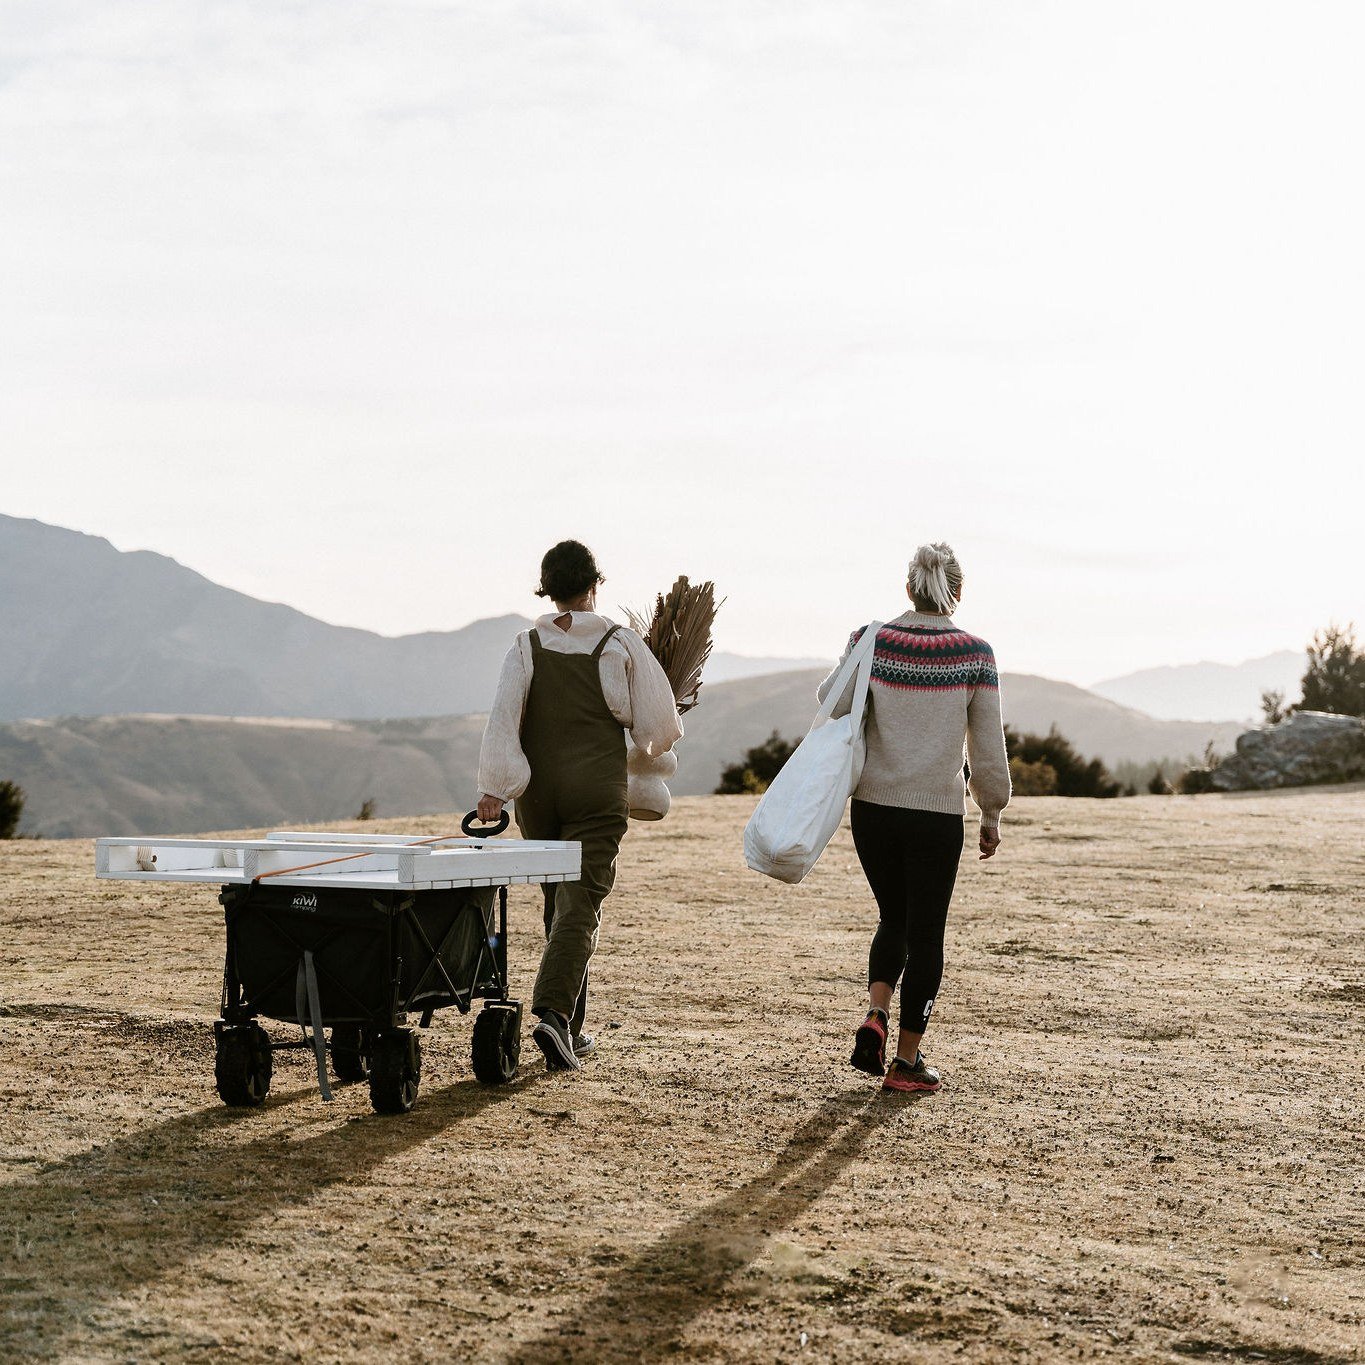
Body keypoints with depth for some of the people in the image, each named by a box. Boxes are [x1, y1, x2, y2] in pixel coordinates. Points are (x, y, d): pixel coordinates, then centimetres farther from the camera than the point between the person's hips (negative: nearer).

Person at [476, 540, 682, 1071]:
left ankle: (571, 1029, 20)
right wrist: (653, 742, 23)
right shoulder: (621, 645, -3)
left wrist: (494, 787, -13)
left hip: (537, 792, 3)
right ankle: (552, 1013, -27)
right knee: (580, 906, -7)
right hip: (597, 792, -3)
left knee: (558, 904, 15)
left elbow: (503, 716, -10)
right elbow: (659, 726, 1)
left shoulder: (528, 646, 1)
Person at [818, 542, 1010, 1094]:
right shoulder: (975, 655, -6)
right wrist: (992, 815, 9)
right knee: (925, 932, 8)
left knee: (893, 919, 21)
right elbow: (988, 748, -3)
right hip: (938, 814, -2)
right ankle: (906, 1060, 11)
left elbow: (833, 704, -5)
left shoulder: (871, 643, -4)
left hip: (873, 806, 2)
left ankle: (875, 1014, -1)